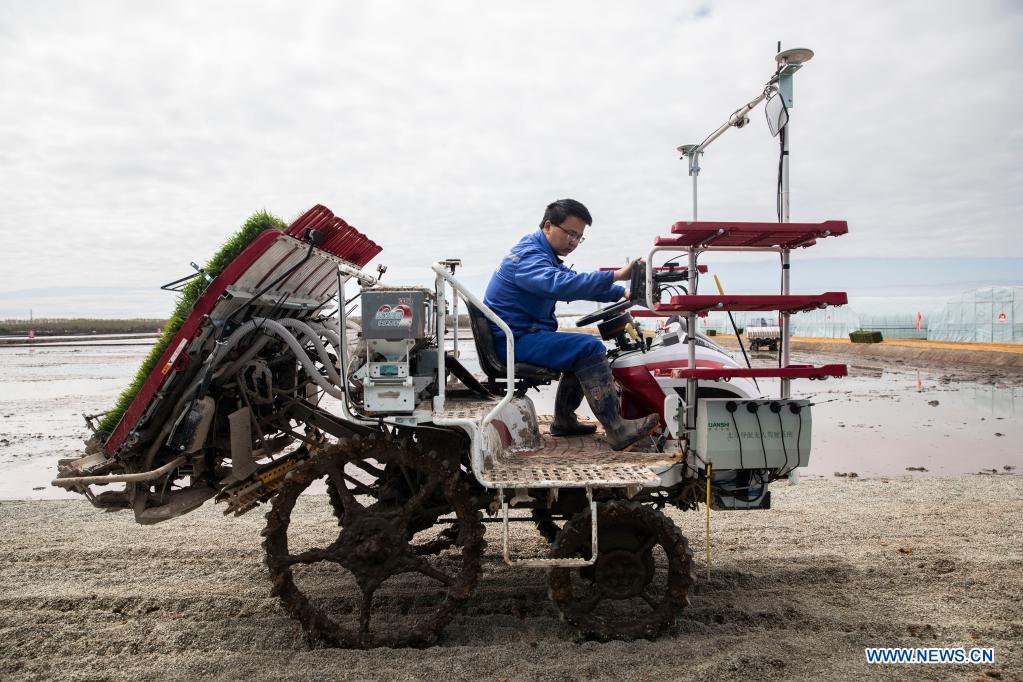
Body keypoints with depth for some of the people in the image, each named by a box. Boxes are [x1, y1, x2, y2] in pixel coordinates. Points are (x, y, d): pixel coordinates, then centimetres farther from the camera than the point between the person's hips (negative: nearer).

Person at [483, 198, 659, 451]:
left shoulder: (544, 255, 19)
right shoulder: (528, 256, -16)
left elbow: (576, 283, 23)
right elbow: (561, 284, -36)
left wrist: (622, 293, 9)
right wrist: (615, 275, -37)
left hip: (520, 336, 11)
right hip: (514, 340, -11)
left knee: (582, 350, 22)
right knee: (590, 348, -22)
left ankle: (564, 421, 23)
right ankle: (617, 431, -23)